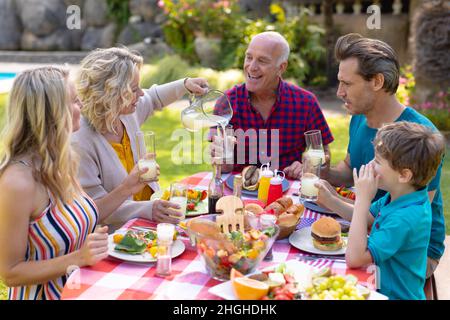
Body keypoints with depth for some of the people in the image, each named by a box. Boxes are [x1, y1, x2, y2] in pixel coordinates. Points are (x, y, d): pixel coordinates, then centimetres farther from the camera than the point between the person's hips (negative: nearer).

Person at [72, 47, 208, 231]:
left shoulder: (127, 112, -3)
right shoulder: (81, 143, -26)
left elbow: (152, 99, 23)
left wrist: (185, 85, 11)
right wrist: (147, 210, -34)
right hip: (119, 231, -8)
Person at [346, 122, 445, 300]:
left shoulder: (405, 218, -30)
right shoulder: (400, 195, -5)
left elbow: (354, 258, -32)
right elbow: (366, 219, 8)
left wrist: (362, 199, -29)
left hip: (395, 294, -7)